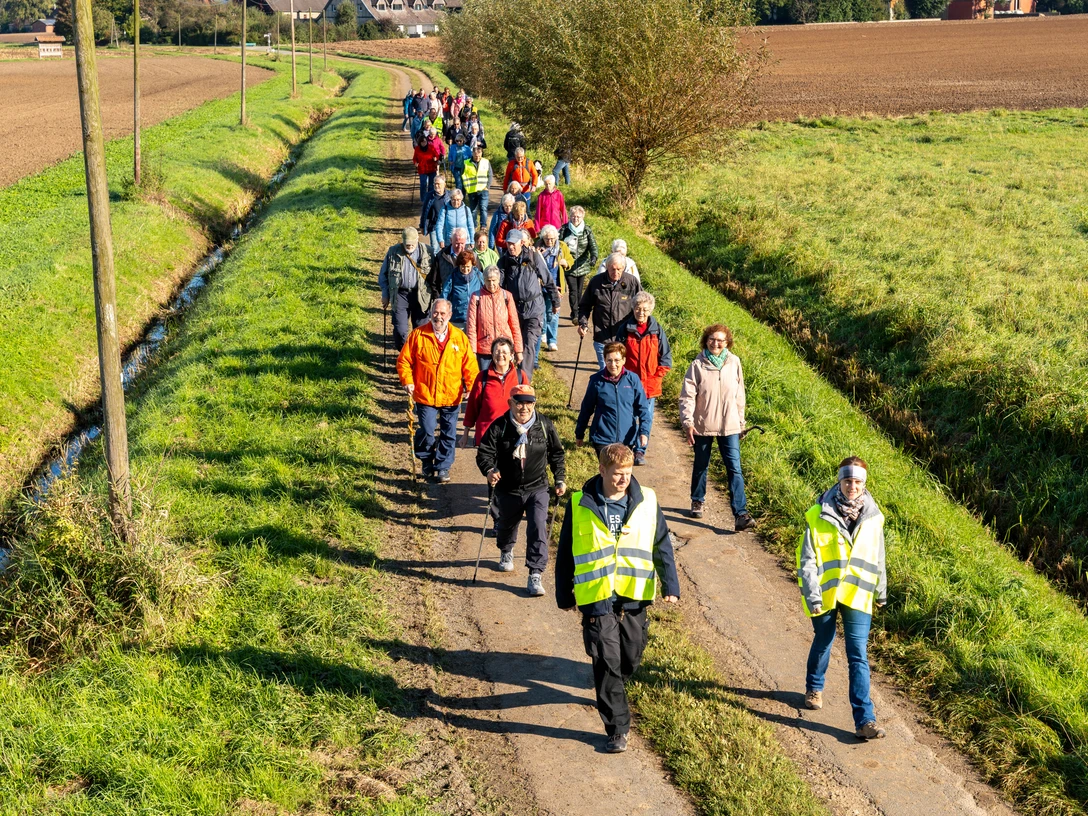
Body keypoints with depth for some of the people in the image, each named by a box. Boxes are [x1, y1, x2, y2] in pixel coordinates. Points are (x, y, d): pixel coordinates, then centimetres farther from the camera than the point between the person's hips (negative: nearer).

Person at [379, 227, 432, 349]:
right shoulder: (393, 252, 2)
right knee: (400, 330, -4)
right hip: (400, 294, 0)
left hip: (420, 295, 0)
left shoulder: (426, 251, -1)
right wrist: (385, 294, 6)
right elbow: (383, 274, 10)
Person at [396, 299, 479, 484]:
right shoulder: (418, 335, -3)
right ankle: (427, 463, 22)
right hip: (425, 396, -2)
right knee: (427, 432, -4)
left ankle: (443, 468, 23)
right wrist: (407, 381, -10)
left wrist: (472, 386, -6)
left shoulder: (459, 337, 1)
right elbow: (404, 360, 1)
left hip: (451, 397, 2)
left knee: (449, 435, 8)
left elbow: (469, 364, 3)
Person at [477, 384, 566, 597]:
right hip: (507, 491, 1)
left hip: (537, 489, -1)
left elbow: (557, 454, 8)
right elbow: (484, 452, -17)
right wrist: (489, 470, -37)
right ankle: (506, 553, 57)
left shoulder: (544, 425, -5)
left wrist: (560, 479, 3)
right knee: (506, 525, 23)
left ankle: (535, 576, -13)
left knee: (538, 529, -16)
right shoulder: (499, 427, -12)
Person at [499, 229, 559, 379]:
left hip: (534, 307, -3)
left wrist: (556, 301, 10)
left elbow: (548, 280, 4)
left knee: (529, 344, -13)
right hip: (514, 308, 3)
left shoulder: (534, 257, -4)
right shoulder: (504, 262, 2)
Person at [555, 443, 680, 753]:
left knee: (631, 658, 13)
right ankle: (617, 729, 6)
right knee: (607, 664, -3)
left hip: (634, 597, 2)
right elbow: (565, 553, 5)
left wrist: (670, 586, 0)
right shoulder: (581, 506, -3)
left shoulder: (646, 502, 0)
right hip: (596, 599, -2)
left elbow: (662, 547, 6)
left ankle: (610, 691, 46)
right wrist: (564, 596, 8)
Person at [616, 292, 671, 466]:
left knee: (647, 419, 2)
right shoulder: (625, 329, -2)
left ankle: (640, 451, 12)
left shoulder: (657, 330, -1)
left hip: (650, 385, 0)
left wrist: (657, 376, -4)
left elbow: (666, 357, 4)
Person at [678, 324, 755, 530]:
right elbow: (687, 396, -9)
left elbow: (739, 395, 7)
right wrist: (687, 422, -18)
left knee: (735, 469, -7)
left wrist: (741, 422, 11)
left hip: (729, 427, 1)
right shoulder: (698, 365, -9)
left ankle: (740, 514, -11)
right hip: (703, 426, -1)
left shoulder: (734, 362, -2)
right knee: (701, 466, 17)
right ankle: (698, 502, 40)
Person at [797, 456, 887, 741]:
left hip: (857, 595, 1)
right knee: (823, 642, 20)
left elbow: (878, 558, 12)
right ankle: (814, 688, 48)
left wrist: (881, 592, 19)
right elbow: (807, 558, -9)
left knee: (858, 656, -5)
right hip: (825, 594, -1)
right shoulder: (818, 516, -11)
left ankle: (864, 720, -6)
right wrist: (812, 595, -14)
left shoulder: (873, 517, -1)